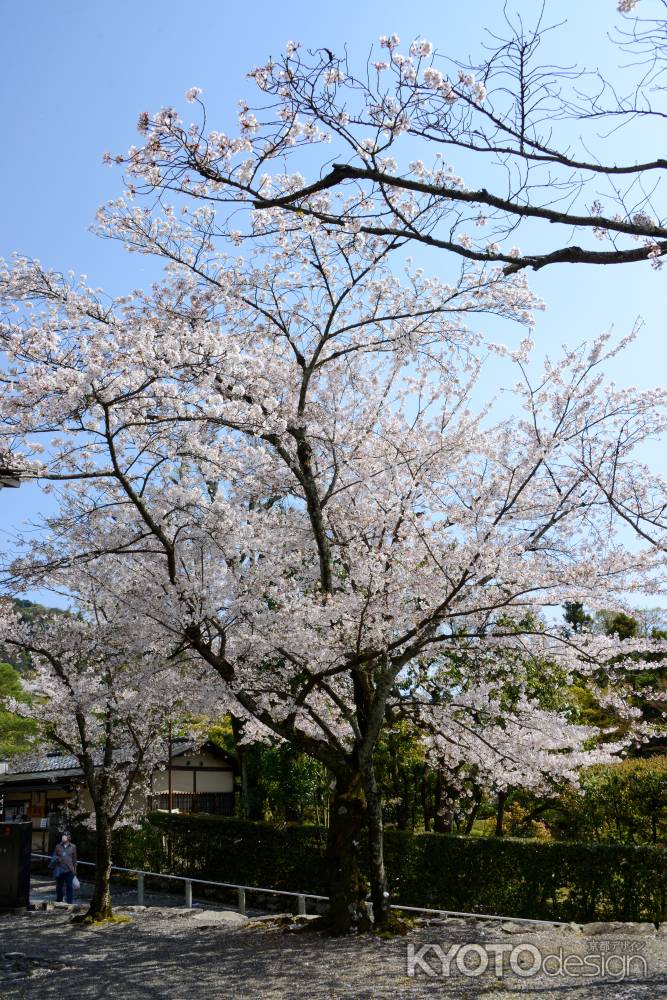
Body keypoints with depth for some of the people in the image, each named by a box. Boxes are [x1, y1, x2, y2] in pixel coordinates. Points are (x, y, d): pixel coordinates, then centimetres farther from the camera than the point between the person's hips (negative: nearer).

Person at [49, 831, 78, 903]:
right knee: (59, 886, 9)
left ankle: (70, 902, 5)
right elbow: (53, 856, 10)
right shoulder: (58, 846, 5)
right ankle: (59, 901, 24)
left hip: (69, 870, -1)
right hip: (59, 870, 1)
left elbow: (74, 859, 10)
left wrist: (74, 869, 9)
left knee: (69, 886, -2)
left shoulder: (73, 847, 5)